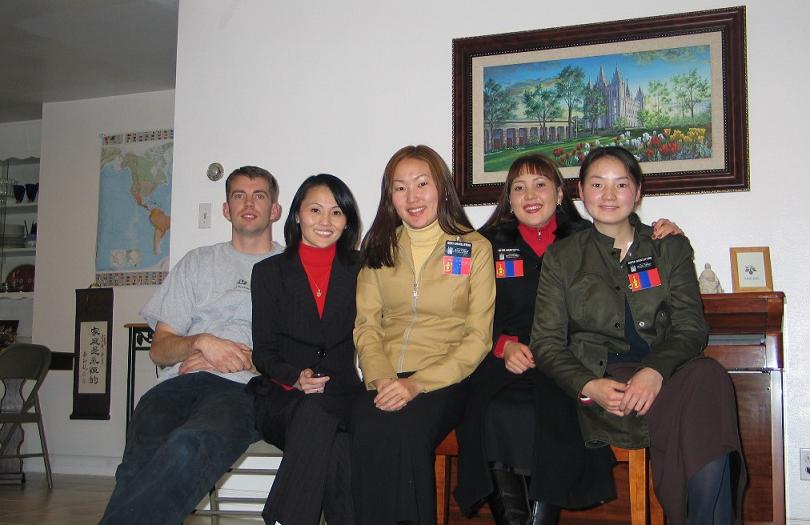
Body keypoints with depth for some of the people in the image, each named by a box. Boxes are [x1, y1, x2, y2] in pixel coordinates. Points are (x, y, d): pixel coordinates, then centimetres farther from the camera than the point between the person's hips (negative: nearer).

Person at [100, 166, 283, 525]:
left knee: (187, 448, -39)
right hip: (180, 383, 3)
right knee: (141, 466, -34)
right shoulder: (198, 262, 28)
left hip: (243, 388, -2)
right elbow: (159, 348, 20)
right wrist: (200, 343, -2)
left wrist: (247, 359, -5)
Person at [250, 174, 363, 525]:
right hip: (283, 400, 0)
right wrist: (295, 377, -14)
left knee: (317, 415, -36)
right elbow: (263, 351, 7)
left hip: (343, 395, 1)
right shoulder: (269, 272, 12)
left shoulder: (360, 270, 13)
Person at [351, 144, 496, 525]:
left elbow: (478, 337, -1)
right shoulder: (379, 249, 16)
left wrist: (417, 383, -15)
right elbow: (366, 325, 9)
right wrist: (382, 378, -12)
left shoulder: (475, 248, 6)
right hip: (385, 379, 2)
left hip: (444, 379, -2)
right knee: (368, 433, -31)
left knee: (404, 432, -34)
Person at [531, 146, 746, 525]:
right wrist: (588, 387, -14)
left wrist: (655, 371, -17)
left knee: (709, 378, -34)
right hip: (601, 381, -2)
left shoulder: (670, 247, 17)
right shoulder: (561, 258, 15)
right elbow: (547, 342, 7)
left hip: (664, 374, 2)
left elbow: (691, 327, 5)